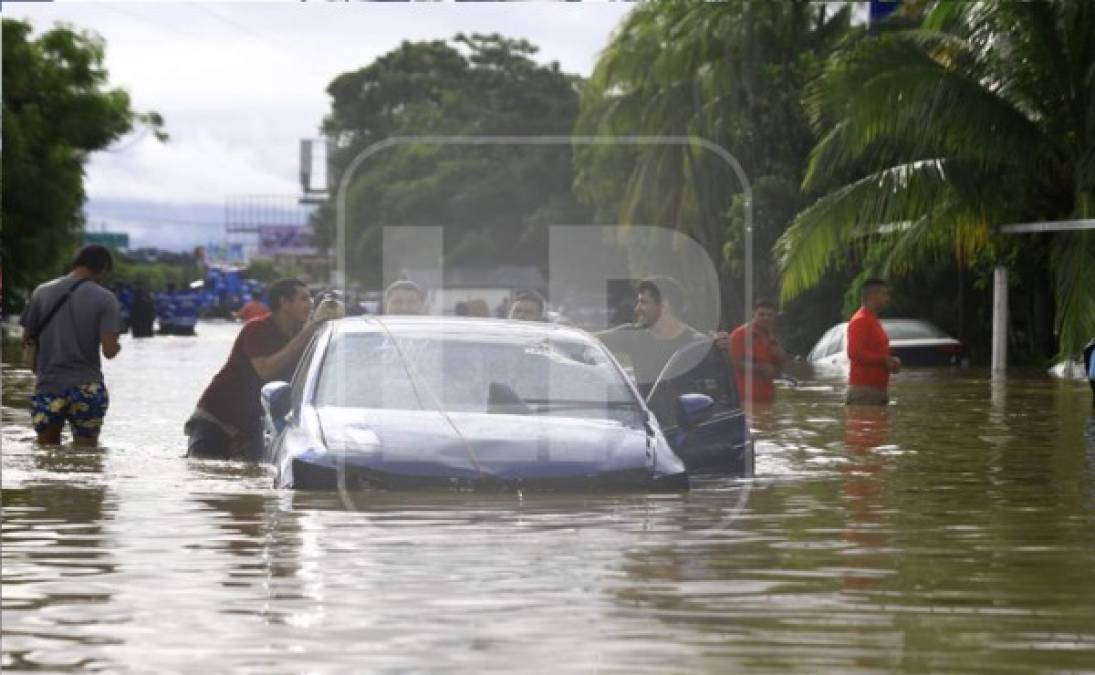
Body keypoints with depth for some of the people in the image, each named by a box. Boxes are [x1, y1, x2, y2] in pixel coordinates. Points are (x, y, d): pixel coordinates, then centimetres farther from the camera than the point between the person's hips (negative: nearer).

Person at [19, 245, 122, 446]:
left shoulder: (42, 292, 1)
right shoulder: (105, 299, -7)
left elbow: (26, 338, 6)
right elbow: (109, 351, -13)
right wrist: (116, 346, 9)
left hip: (47, 386, 2)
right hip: (87, 389, -2)